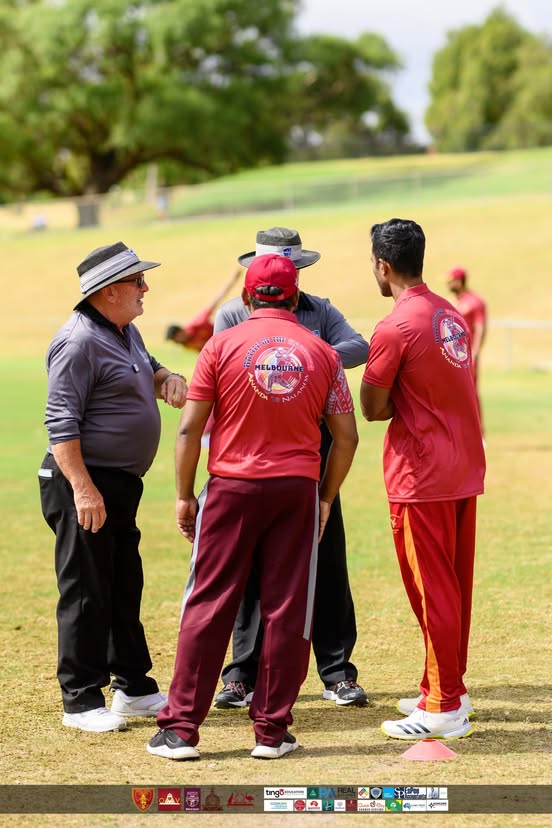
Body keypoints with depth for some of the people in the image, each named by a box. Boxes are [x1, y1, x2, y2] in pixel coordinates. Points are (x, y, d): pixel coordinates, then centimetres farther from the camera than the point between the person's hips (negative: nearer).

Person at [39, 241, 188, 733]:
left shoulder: (127, 332, 12)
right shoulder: (79, 342, -17)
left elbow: (147, 370, 32)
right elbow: (61, 424, -21)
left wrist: (168, 378, 8)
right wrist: (83, 490, -26)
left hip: (122, 485, 10)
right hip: (84, 484, -10)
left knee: (125, 590, 17)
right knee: (86, 594, -3)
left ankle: (134, 687, 28)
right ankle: (81, 701, 5)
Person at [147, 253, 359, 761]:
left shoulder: (222, 346, -2)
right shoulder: (321, 353, 4)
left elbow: (190, 428, -4)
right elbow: (346, 436, 4)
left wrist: (184, 495, 5)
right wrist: (326, 499, 14)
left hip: (232, 489, -1)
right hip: (298, 490, 1)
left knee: (208, 605, 3)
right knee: (287, 608, 6)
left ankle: (181, 728, 4)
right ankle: (272, 730, 9)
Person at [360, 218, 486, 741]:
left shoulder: (394, 329, -16)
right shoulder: (452, 315, 9)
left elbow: (372, 409, -10)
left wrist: (397, 401, 6)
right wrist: (409, 400, 4)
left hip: (421, 476, -8)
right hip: (465, 467, 8)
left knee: (432, 589, -1)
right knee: (455, 585, 15)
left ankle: (444, 708, 3)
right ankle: (447, 690, 25)